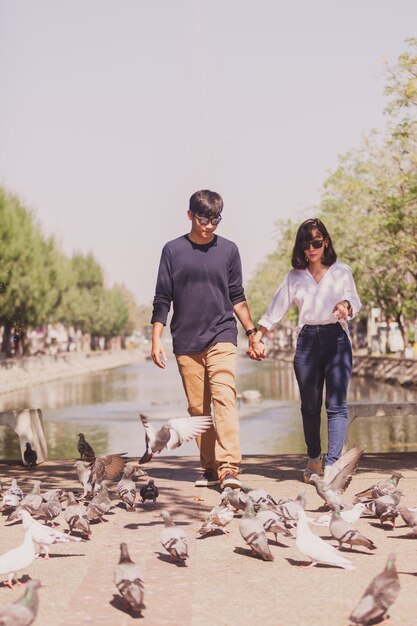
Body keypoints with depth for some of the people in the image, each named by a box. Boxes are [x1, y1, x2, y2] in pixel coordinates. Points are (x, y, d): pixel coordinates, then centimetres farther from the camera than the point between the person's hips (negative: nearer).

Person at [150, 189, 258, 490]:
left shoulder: (229, 250, 7)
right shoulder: (173, 250, 5)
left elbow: (236, 296, 14)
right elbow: (162, 299, 6)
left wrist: (252, 332, 13)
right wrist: (156, 339, 0)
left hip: (222, 336, -1)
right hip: (186, 341, 1)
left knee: (224, 398, -17)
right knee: (198, 408, 4)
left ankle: (229, 468, -23)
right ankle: (210, 468, 13)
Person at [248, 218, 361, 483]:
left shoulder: (342, 270, 7)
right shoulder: (295, 276, 12)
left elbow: (356, 302, 10)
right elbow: (277, 309, 13)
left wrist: (346, 306, -14)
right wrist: (257, 337, 8)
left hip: (336, 338, -2)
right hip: (307, 340, 2)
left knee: (336, 405, -12)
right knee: (310, 406, 7)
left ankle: (331, 464, -18)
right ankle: (314, 459, 23)